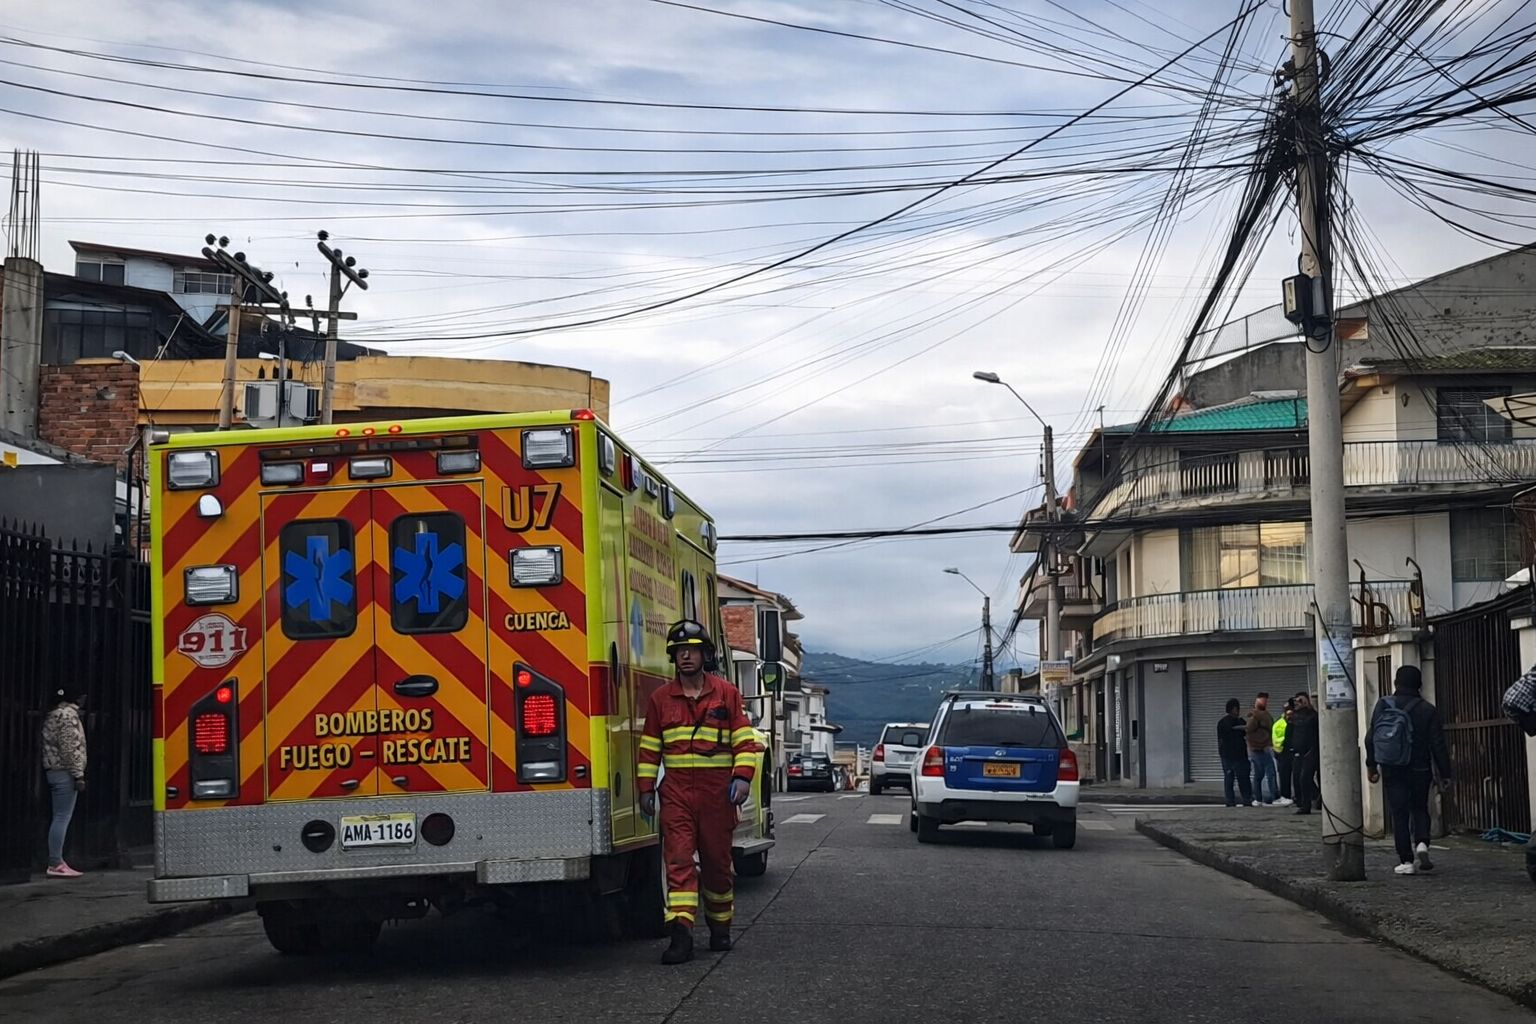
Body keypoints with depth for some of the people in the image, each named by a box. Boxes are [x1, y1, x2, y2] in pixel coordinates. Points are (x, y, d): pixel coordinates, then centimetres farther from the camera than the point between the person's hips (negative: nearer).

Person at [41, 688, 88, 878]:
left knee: (61, 818, 11)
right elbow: (70, 748, -19)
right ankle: (55, 864, -11)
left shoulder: (55, 714, 19)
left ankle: (57, 862, 12)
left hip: (54, 770, 10)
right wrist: (78, 775, -18)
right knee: (62, 818, -9)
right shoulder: (69, 714, -12)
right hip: (65, 772, -10)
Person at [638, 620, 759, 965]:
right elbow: (649, 748, 13)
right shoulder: (661, 698, 9)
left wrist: (742, 777, -8)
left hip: (717, 789, 0)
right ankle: (681, 934, -17)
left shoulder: (726, 693, 5)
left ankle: (720, 927, 25)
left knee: (717, 861, 8)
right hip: (676, 789, 1)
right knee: (678, 859, -10)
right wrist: (645, 788, 8)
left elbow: (744, 740, 3)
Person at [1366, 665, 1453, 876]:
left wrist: (1371, 766, 13)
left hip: (1391, 770, 0)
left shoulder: (1382, 706, -1)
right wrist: (1445, 774, 1)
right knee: (1419, 808, 17)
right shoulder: (1428, 710, -6)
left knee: (1399, 814, 4)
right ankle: (1422, 843, -9)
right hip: (1419, 770, 0)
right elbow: (1438, 745, -5)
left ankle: (1406, 861, 1)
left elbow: (1370, 738, 3)